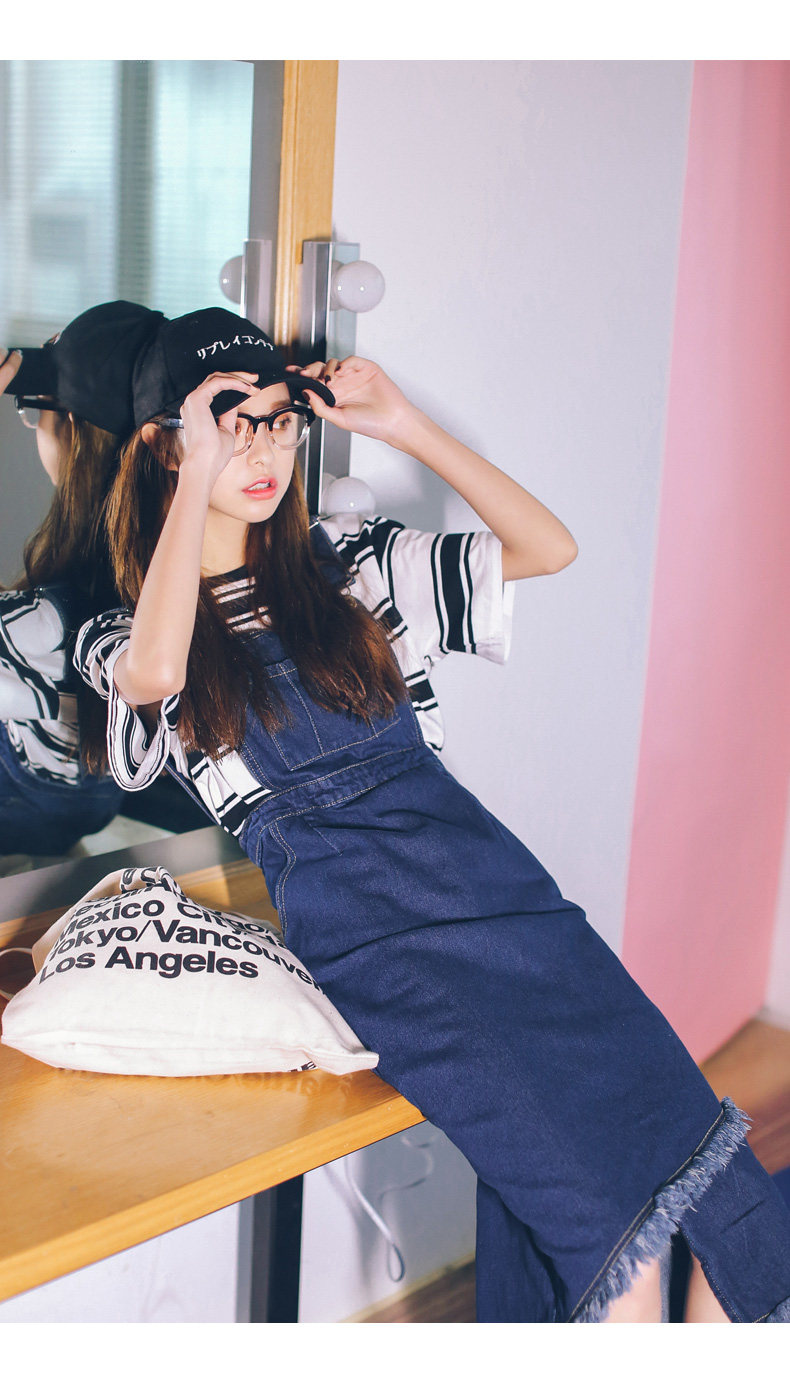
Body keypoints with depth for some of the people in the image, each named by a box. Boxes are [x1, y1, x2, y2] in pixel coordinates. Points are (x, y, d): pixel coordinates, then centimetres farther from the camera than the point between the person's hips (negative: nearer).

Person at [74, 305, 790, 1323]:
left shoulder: (350, 570, 19)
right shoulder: (119, 633, 10)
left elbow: (549, 547, 16)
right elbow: (153, 676, -16)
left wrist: (406, 427, 9)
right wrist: (197, 473, -6)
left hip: (477, 863, 4)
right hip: (360, 928, -4)